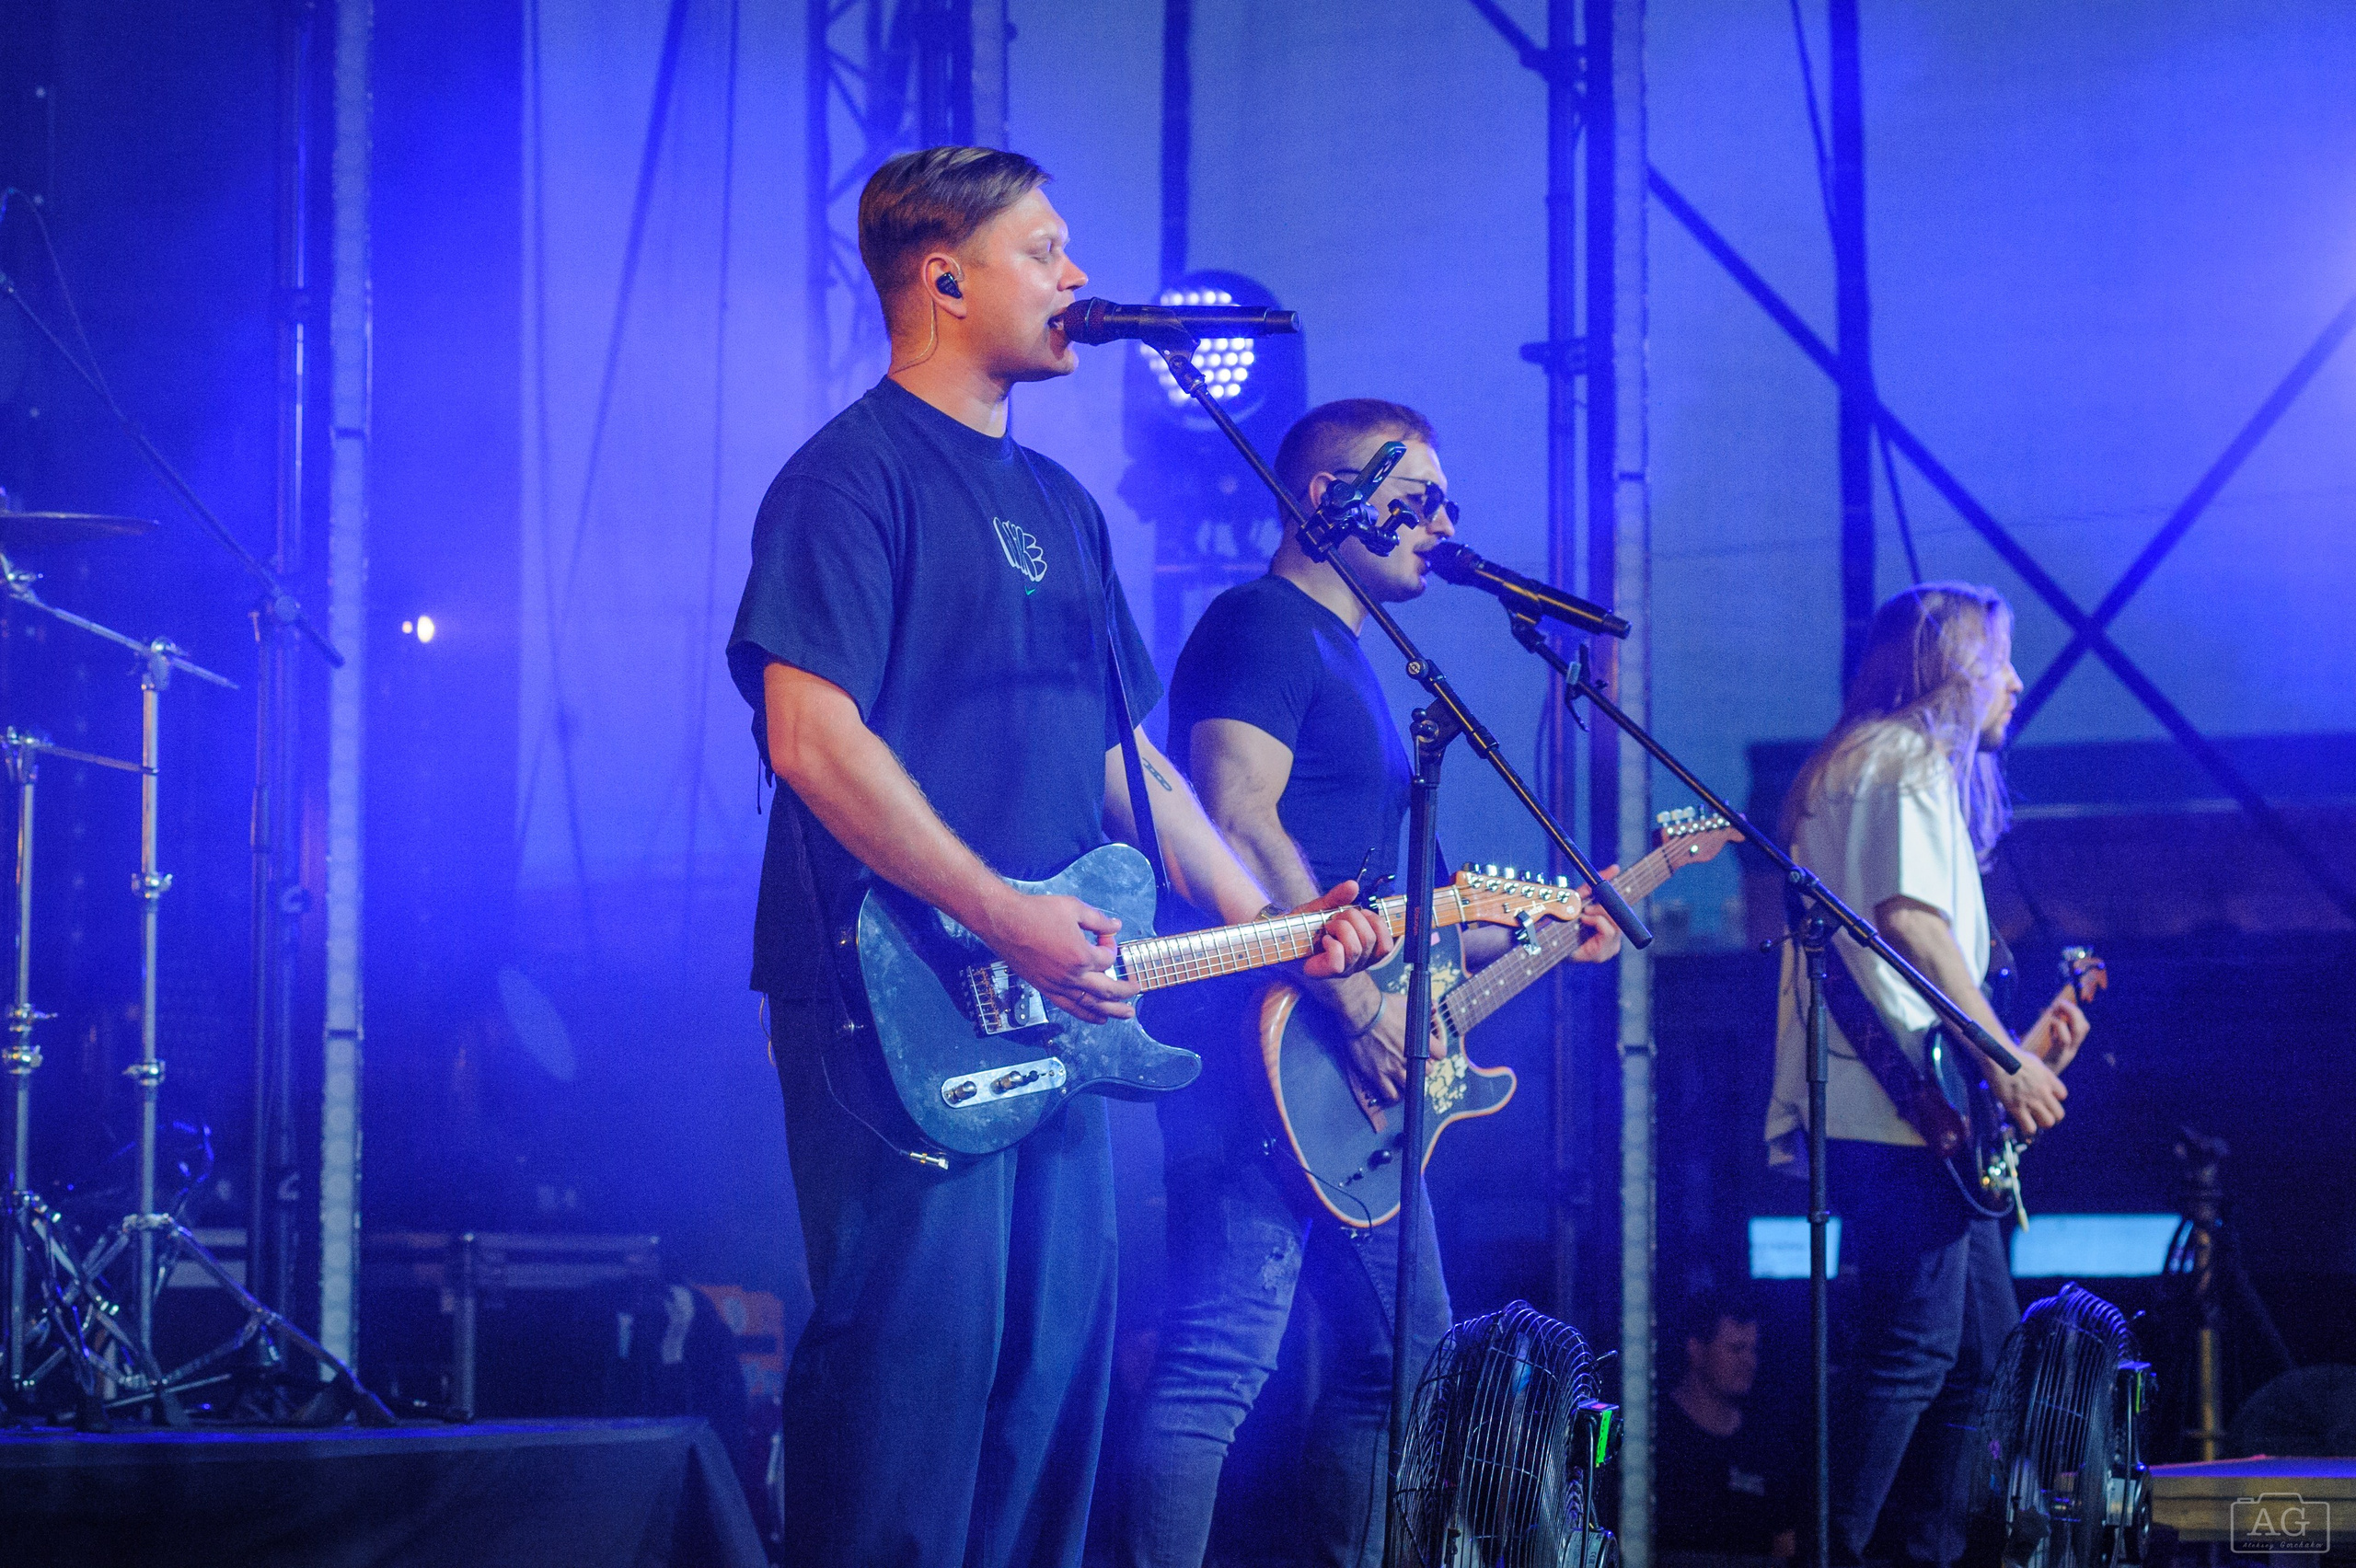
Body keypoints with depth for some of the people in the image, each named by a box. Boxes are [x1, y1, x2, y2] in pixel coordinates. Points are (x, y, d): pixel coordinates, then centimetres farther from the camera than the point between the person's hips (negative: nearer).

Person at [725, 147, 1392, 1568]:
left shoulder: (1058, 505, 20)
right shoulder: (853, 476, -7)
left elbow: (1126, 757, 23)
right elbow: (814, 739, -18)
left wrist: (1264, 916, 11)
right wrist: (1007, 920, -22)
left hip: (1051, 1007, 9)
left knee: (1052, 1370, 9)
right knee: (916, 1358, -10)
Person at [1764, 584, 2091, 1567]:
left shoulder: (1901, 764, 27)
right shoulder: (1906, 758, -5)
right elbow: (1908, 915, -20)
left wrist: (2013, 1050, 21)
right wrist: (2000, 1055, -19)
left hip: (1927, 1118, 11)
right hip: (1899, 1111, -11)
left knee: (1983, 1345, 13)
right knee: (1913, 1355, -15)